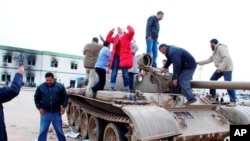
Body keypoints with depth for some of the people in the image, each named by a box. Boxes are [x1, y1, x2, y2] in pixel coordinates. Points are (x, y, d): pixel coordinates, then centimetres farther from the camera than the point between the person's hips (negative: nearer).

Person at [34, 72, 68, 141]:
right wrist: (39, 107, -1)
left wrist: (63, 106, -6)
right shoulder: (40, 87, 0)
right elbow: (36, 98, 9)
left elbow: (65, 97, 5)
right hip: (45, 112, 1)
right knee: (42, 131, 6)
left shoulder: (60, 86, -2)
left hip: (56, 112, 0)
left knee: (59, 130, 12)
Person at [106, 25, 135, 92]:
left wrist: (129, 27, 4)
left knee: (124, 72, -6)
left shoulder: (127, 36, 8)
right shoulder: (115, 38, 25)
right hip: (116, 56, 5)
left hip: (124, 56, -5)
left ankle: (126, 88, 0)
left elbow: (132, 31, -10)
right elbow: (108, 39, 31)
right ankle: (112, 87, -5)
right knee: (114, 71, -3)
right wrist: (111, 31, 26)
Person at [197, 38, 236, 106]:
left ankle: (233, 101, -10)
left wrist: (221, 67, -30)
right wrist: (199, 62, 19)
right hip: (220, 69, 11)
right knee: (212, 80, 10)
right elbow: (209, 60, 23)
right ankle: (212, 96, 18)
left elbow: (227, 58, -26)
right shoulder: (215, 51, 18)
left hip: (227, 69, -11)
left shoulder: (221, 48, -15)